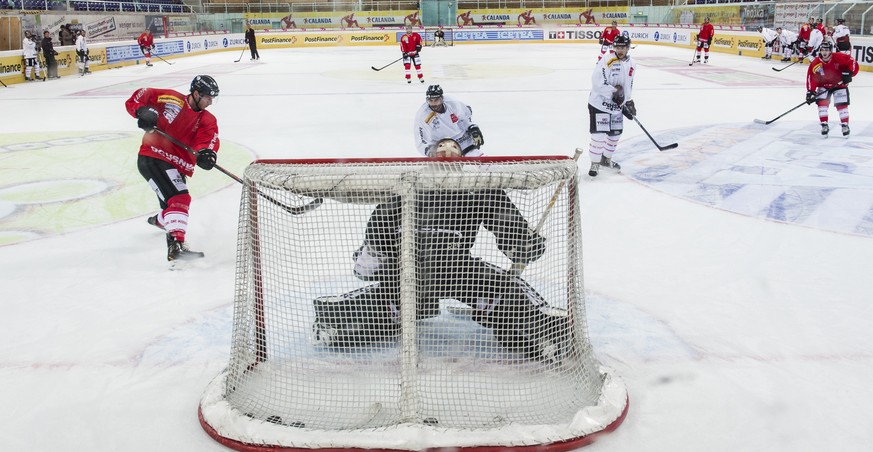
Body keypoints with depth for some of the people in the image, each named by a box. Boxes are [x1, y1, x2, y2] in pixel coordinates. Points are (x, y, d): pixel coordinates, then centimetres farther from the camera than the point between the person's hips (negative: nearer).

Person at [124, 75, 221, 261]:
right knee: (178, 199, -24)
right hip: (152, 158, -7)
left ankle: (160, 220, 62)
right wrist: (142, 111, -20)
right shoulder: (171, 99, -7)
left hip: (177, 167, 8)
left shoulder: (207, 120, 5)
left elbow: (210, 137, -16)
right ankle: (176, 245, -33)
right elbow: (137, 97, 0)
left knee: (175, 202, 27)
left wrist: (207, 152, -38)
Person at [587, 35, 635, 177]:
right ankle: (595, 163, 4)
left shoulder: (631, 64, 7)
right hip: (599, 103, -7)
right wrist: (613, 92, -26)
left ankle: (606, 159, 35)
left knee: (615, 133, 15)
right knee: (599, 134, -10)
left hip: (617, 105, 7)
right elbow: (598, 83, -25)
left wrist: (629, 102, 16)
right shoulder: (606, 62, -18)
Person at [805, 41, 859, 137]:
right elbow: (811, 78, -12)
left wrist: (849, 73, -27)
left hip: (840, 85, -2)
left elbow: (853, 63, -15)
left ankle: (845, 125, 10)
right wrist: (810, 91, -19)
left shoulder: (839, 58, -20)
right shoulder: (815, 63, -14)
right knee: (822, 103, -14)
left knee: (842, 105, -5)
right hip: (824, 86, 2)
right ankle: (824, 125, -3)